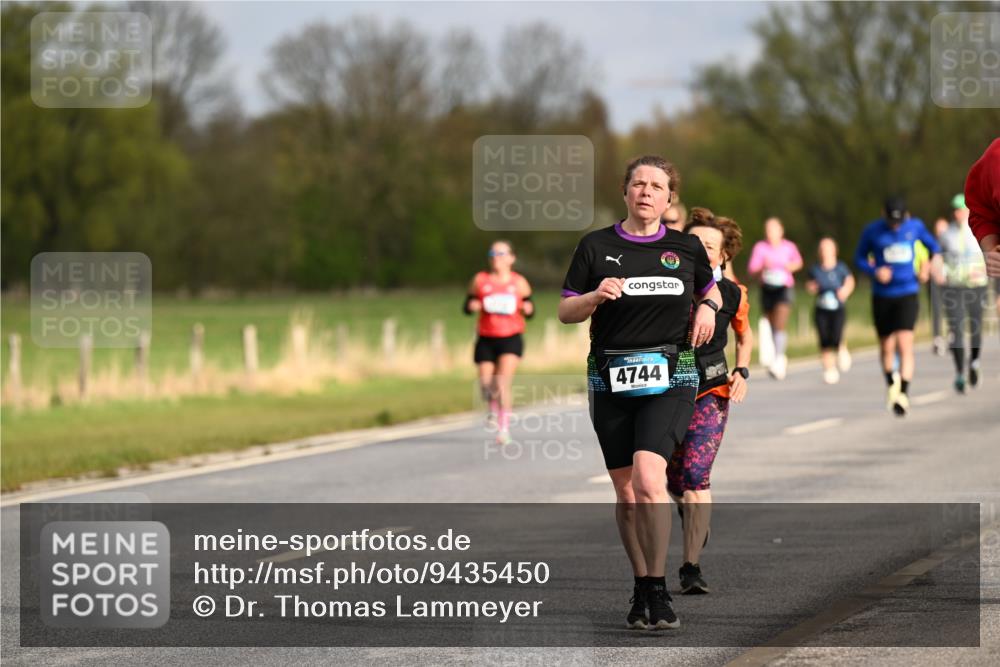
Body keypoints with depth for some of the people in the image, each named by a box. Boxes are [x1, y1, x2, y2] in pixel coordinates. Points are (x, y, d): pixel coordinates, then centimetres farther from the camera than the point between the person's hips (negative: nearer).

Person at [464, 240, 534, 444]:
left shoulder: (519, 283, 3)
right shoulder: (480, 280, 4)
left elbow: (530, 310, 11)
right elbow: (467, 307, 10)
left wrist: (528, 309, -13)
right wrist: (471, 306, -14)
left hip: (511, 338, -2)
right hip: (486, 339, 2)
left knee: (504, 381, -18)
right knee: (486, 384, 0)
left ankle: (504, 427, -16)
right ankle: (494, 409, 35)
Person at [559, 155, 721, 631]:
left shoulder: (686, 248, 7)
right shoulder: (596, 247, 4)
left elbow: (710, 288, 26)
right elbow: (566, 311, 7)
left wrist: (707, 307, 4)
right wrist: (596, 296, -13)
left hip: (670, 379, -2)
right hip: (610, 379, 2)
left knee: (648, 479, -21)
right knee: (626, 493, 4)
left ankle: (658, 591, -15)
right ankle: (640, 590, 20)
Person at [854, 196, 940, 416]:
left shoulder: (915, 226, 0)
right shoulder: (872, 231, -4)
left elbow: (932, 245, 18)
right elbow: (859, 259, 4)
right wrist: (875, 272, -15)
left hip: (908, 293, -1)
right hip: (882, 296, 1)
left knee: (905, 343, -18)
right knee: (886, 347, 11)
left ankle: (904, 394, -20)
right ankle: (891, 383, 39)